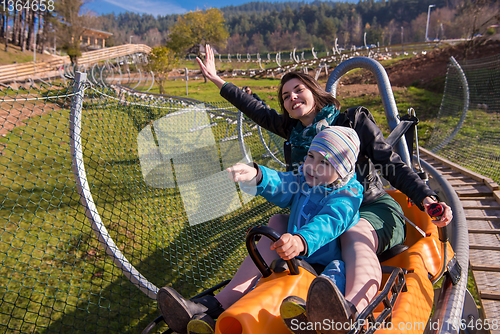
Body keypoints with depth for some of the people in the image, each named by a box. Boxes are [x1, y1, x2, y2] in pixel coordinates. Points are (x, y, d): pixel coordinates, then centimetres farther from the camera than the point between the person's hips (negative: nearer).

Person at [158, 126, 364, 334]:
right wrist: (256, 175, -33)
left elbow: (330, 222, -28)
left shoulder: (347, 195, -8)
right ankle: (209, 312, -23)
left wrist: (302, 241, -49)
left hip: (326, 267, -6)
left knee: (338, 270, -37)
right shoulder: (301, 183, 12)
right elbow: (279, 184, -8)